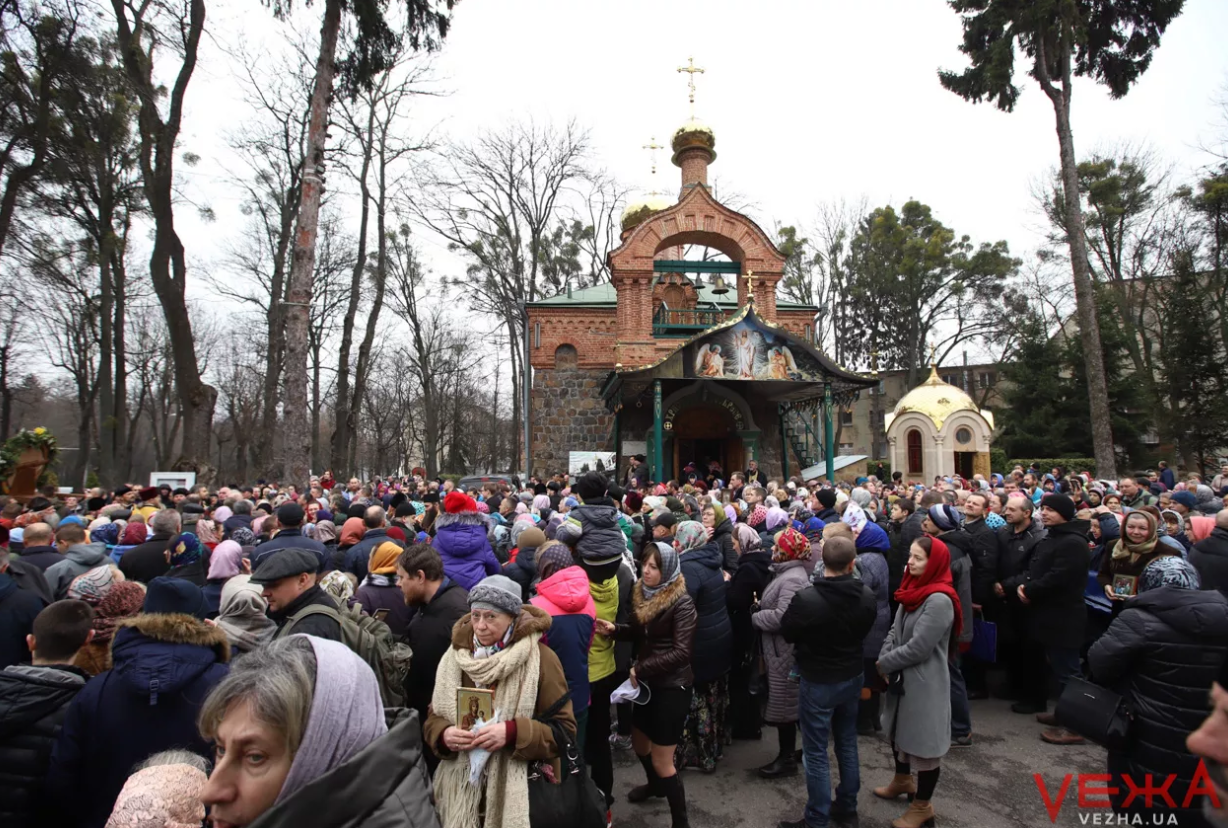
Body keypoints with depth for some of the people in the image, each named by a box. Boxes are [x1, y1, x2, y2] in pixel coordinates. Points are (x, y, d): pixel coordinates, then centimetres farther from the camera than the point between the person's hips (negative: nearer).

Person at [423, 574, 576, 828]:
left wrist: (512, 734, -27)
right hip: (461, 787, 4)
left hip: (523, 789, -4)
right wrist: (444, 735, -16)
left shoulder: (541, 658, -11)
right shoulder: (456, 654, 3)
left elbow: (565, 729, -13)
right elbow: (433, 719, 7)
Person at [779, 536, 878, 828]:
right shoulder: (868, 596, -13)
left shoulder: (806, 599, -29)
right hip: (853, 677, 6)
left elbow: (786, 634, -12)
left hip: (818, 682, -5)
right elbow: (865, 631, 5)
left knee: (816, 753, 8)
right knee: (848, 744, 22)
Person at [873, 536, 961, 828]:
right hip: (903, 676, 9)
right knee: (899, 731, 24)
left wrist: (883, 664, -14)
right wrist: (883, 661, -7)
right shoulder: (914, 590, 4)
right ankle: (903, 780, 47)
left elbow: (918, 648, -25)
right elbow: (895, 630, 7)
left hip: (924, 681, -9)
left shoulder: (939, 600, -25)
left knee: (923, 740, 8)